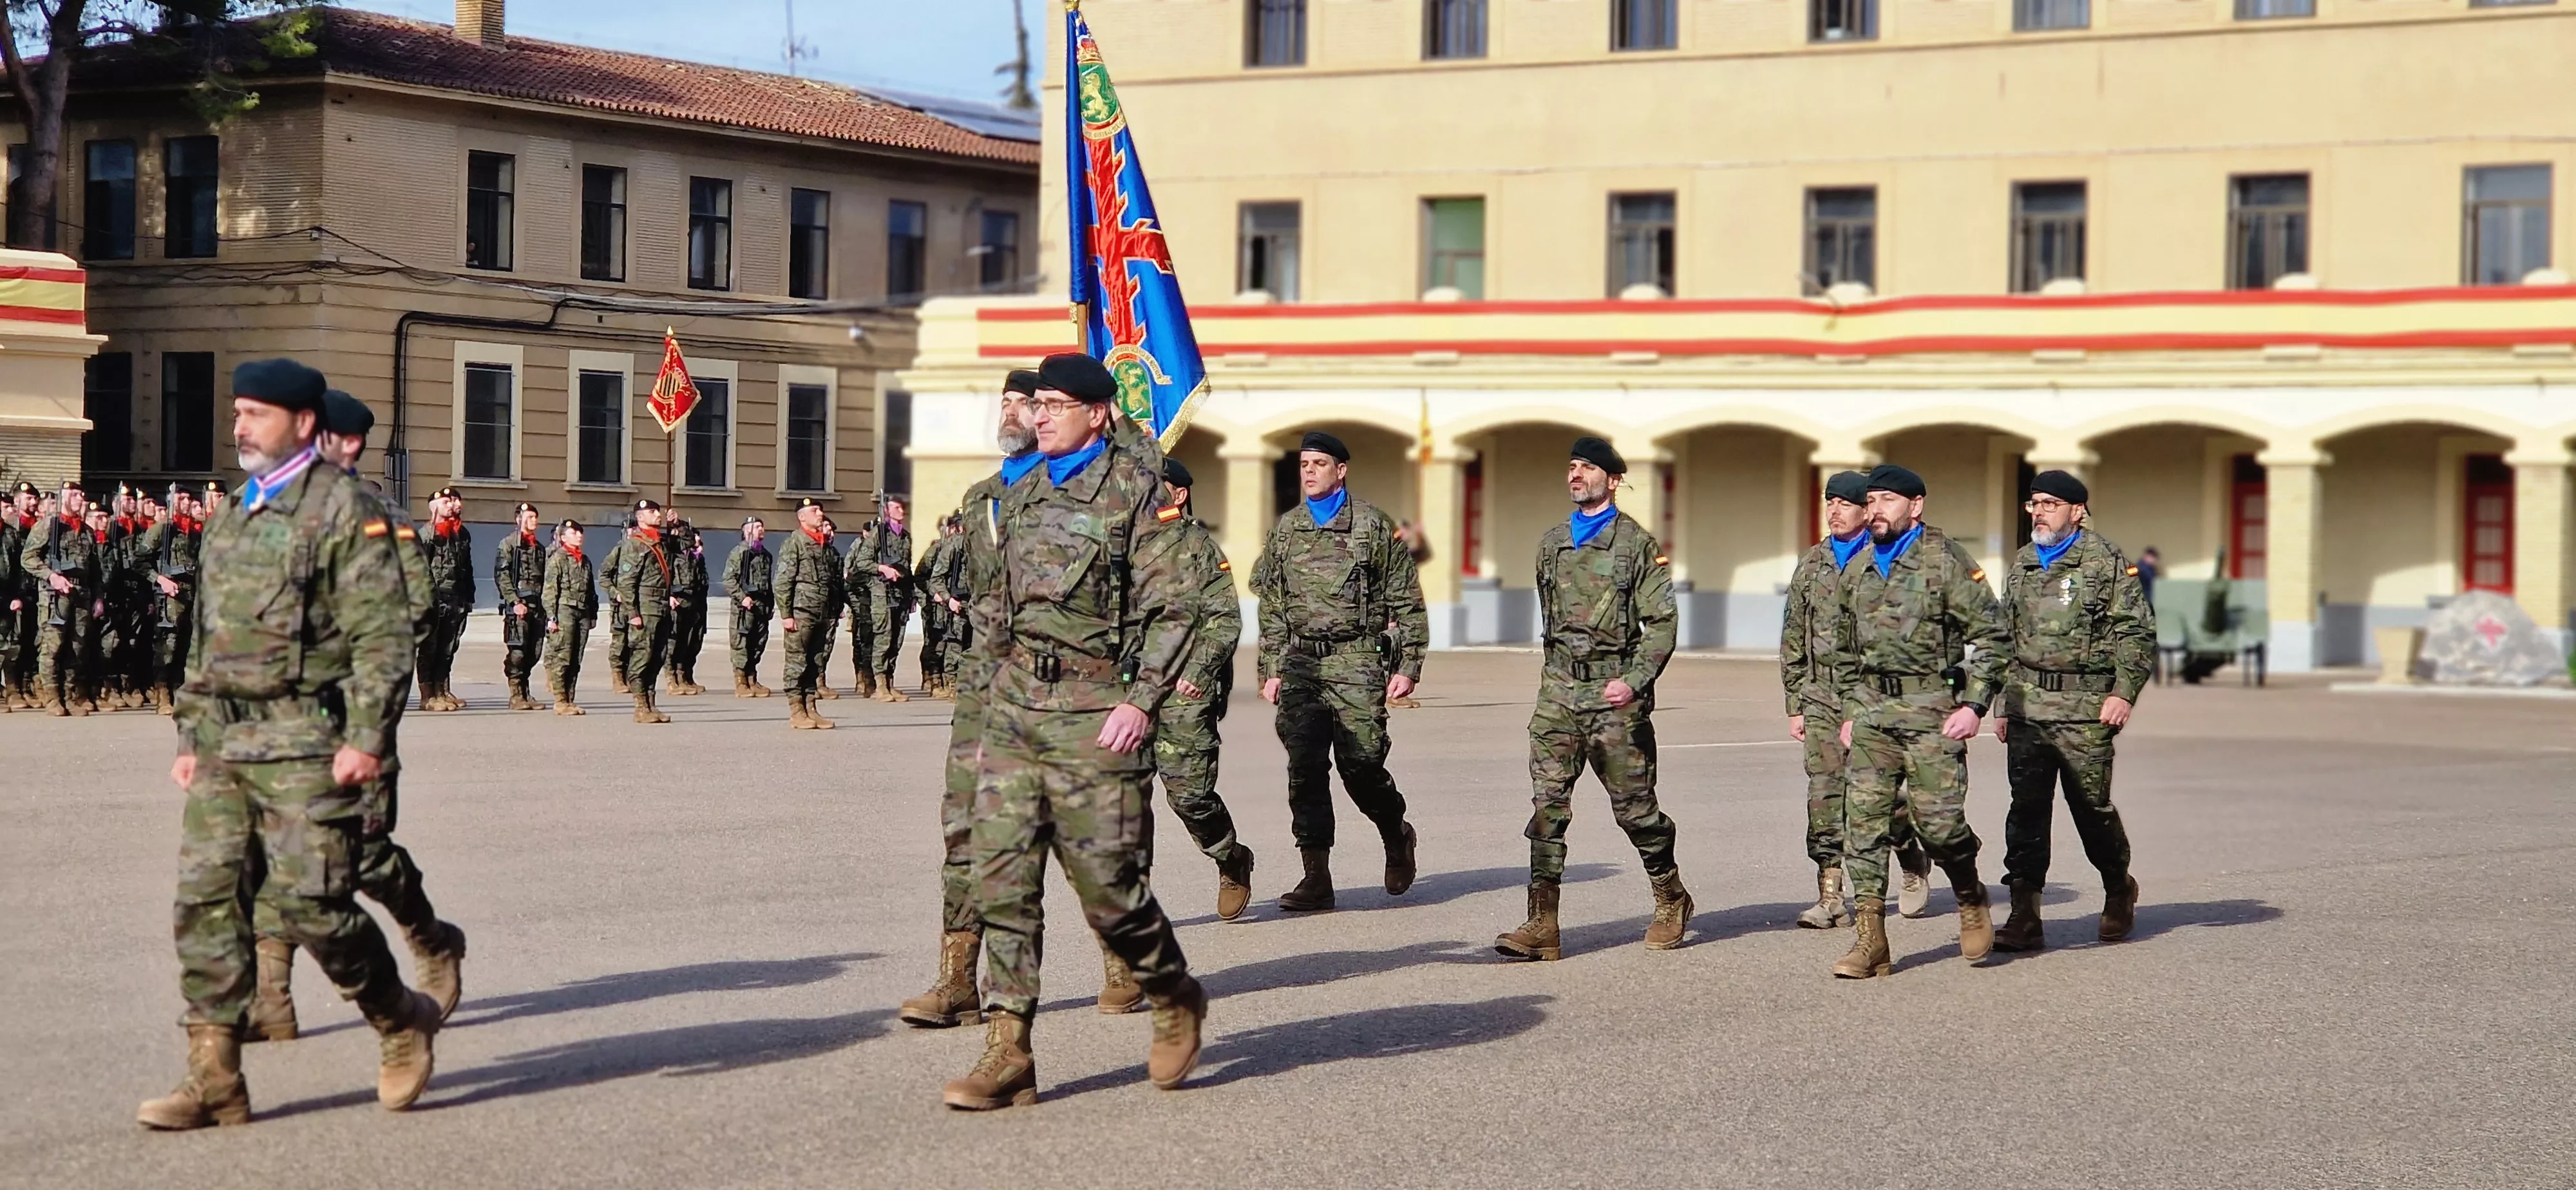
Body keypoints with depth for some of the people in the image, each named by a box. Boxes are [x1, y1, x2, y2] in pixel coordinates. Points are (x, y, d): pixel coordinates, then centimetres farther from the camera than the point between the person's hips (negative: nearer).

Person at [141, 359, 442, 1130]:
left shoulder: (342, 509, -7)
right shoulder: (234, 517, 18)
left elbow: (383, 634, -13)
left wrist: (367, 739, -19)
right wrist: (192, 736, 18)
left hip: (304, 744, -8)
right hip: (226, 745, 8)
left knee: (312, 904, -7)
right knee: (204, 899, 1)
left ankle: (403, 1021, 17)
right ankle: (215, 1080, 5)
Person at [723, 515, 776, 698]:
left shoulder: (766, 554, 18)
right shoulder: (739, 552, -5)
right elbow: (729, 579, -11)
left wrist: (771, 603, 17)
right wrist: (742, 598, -18)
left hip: (763, 606, 7)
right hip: (745, 606, -7)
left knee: (759, 644, 8)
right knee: (742, 644, -5)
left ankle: (752, 681, 16)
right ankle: (741, 684, -2)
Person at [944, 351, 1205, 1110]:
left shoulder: (1133, 487, -4)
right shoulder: (1022, 496, 15)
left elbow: (1171, 606, -9)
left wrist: (1143, 702, -17)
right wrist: (997, 678, 16)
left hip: (1095, 715, -6)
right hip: (1015, 708, 6)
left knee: (1107, 884, -2)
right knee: (1003, 878, -2)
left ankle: (1177, 999, 25)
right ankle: (1008, 1055, 0)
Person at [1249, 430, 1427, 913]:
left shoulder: (1373, 525, 2)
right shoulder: (1286, 529, 14)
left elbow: (1407, 602, 2)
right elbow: (1272, 607, 19)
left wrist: (1407, 667, -4)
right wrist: (1271, 670, 13)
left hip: (1357, 661, -4)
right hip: (1300, 664, 4)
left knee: (1360, 765, -6)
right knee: (1305, 768, -4)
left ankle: (1396, 836, 24)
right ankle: (1316, 878, -1)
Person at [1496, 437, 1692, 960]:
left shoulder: (1637, 543, -2)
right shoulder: (1551, 543, 14)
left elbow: (1663, 622, -6)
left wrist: (1635, 681, -19)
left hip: (1614, 693, -4)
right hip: (1558, 691, 4)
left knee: (1634, 806, 5)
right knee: (1547, 804, -7)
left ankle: (1671, 902, 28)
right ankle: (1542, 926, -9)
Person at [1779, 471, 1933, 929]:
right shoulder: (1812, 564, 14)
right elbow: (1794, 639, 18)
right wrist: (1795, 705, 13)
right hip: (1820, 696, 4)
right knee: (1824, 793, -3)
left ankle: (1913, 862, 25)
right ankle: (1831, 899, 0)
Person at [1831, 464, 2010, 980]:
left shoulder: (1946, 561, -5)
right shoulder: (1859, 570, 14)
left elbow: (1992, 636, -6)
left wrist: (1974, 705, -13)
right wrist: (1851, 711, 18)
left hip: (1932, 711, -5)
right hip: (1873, 713, 6)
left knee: (1938, 821, -7)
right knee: (1863, 821, -3)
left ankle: (1972, 902, 23)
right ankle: (1870, 941, -1)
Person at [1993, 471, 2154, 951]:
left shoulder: (2107, 561, -1)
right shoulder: (2021, 566, 15)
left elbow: (2136, 632, -4)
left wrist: (2124, 692, -14)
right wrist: (2001, 704, 17)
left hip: (2085, 707, -4)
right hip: (2027, 706, 4)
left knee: (2091, 806, 2)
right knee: (2026, 808, -1)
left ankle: (2119, 889, 28)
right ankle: (2025, 916, 0)